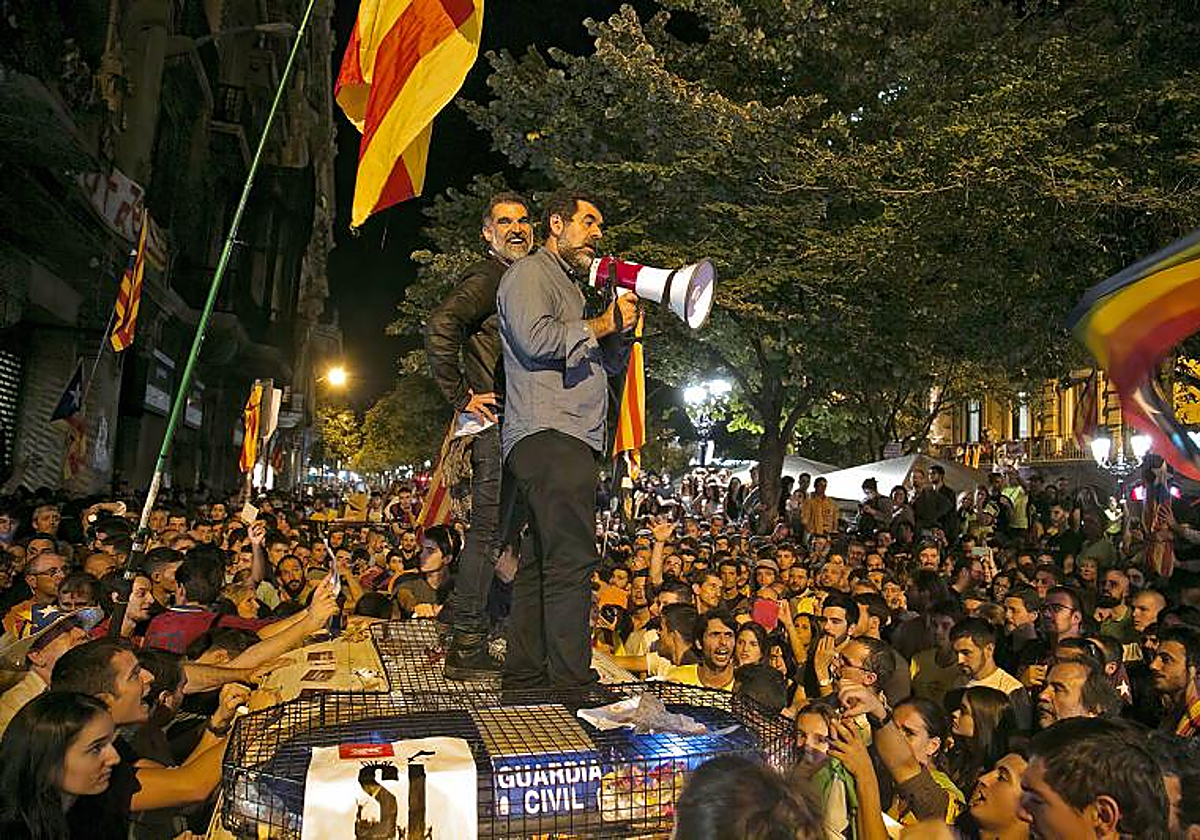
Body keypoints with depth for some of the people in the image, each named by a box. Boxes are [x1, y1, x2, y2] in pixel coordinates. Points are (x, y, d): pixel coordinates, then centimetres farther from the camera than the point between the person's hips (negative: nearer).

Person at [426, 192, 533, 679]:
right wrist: (462, 397, -19)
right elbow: (439, 327, -22)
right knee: (488, 532, -7)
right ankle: (466, 648, 1)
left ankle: (470, 645, 23)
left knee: (493, 532, 13)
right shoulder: (486, 277, -7)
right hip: (496, 423, -9)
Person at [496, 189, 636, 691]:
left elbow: (611, 364, 30)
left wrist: (621, 327, 10)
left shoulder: (571, 287, 31)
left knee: (539, 563, 9)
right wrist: (600, 325, -6)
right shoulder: (530, 273, 2)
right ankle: (571, 683, -11)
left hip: (566, 441, 10)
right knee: (572, 560, -14)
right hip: (548, 436, -10)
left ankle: (524, 677, 15)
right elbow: (534, 338, -18)